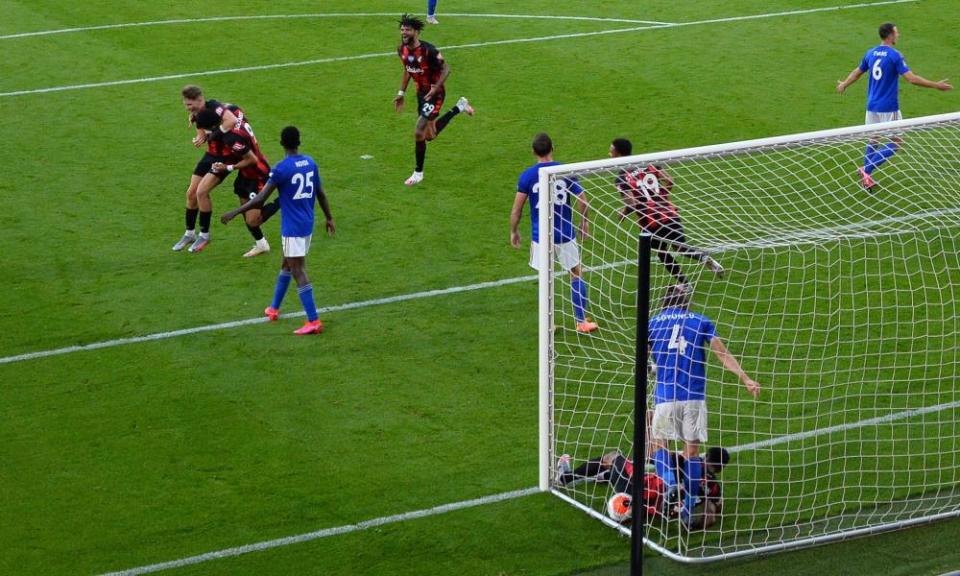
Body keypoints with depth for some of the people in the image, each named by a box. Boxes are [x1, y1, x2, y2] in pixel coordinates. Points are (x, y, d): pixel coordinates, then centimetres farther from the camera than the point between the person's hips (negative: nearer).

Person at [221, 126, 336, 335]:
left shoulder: (282, 168, -17)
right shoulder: (310, 163, 4)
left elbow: (261, 198, -18)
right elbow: (320, 194, 12)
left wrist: (235, 213, -11)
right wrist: (329, 218, 25)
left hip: (292, 227, -8)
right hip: (307, 224, 8)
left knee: (298, 271, -7)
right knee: (287, 264, 23)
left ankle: (314, 322, -12)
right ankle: (274, 309, 36)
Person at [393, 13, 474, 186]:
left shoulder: (428, 50, -25)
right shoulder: (402, 50, -4)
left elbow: (446, 69, -19)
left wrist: (435, 88, -31)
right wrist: (401, 93, 10)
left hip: (434, 94, -8)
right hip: (421, 92, 8)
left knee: (419, 133, -14)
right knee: (429, 135, 19)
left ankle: (418, 172, 4)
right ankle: (459, 107, 40)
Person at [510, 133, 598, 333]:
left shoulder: (527, 175, -7)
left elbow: (516, 209, -6)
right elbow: (582, 201, -1)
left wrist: (514, 231, 7)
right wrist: (584, 223, 16)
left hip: (541, 235, 0)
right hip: (565, 234, 0)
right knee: (576, 275, 14)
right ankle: (582, 322, 16)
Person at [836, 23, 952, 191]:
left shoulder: (870, 53, 6)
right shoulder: (895, 55, -15)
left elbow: (857, 72, 21)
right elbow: (912, 78, -20)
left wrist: (844, 84, 41)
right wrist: (936, 85, -14)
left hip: (872, 106, 7)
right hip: (889, 108, -7)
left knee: (873, 141, 18)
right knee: (896, 143, 3)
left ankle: (866, 178, 19)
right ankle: (866, 169, -6)